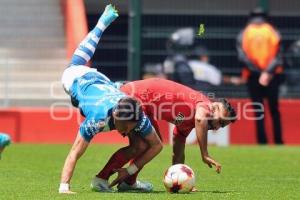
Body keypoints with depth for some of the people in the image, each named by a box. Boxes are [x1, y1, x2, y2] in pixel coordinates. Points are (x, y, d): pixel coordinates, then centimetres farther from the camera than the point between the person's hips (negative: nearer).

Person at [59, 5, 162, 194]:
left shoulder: (139, 117, -38)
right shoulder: (98, 118, -51)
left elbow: (157, 145, -24)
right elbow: (75, 154, -51)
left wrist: (130, 171, -31)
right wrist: (64, 187, -59)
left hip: (101, 80, 2)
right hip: (75, 78, -2)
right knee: (77, 63, 30)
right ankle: (103, 23, 53)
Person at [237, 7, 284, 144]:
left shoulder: (244, 34, 5)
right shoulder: (273, 32, 4)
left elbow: (242, 56, -8)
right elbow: (278, 56, -8)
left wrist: (258, 71, -11)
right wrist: (268, 72, -15)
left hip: (253, 76, 0)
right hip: (272, 76, 0)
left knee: (258, 111, 4)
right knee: (274, 110, 8)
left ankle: (262, 142, -3)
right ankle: (278, 142, 4)